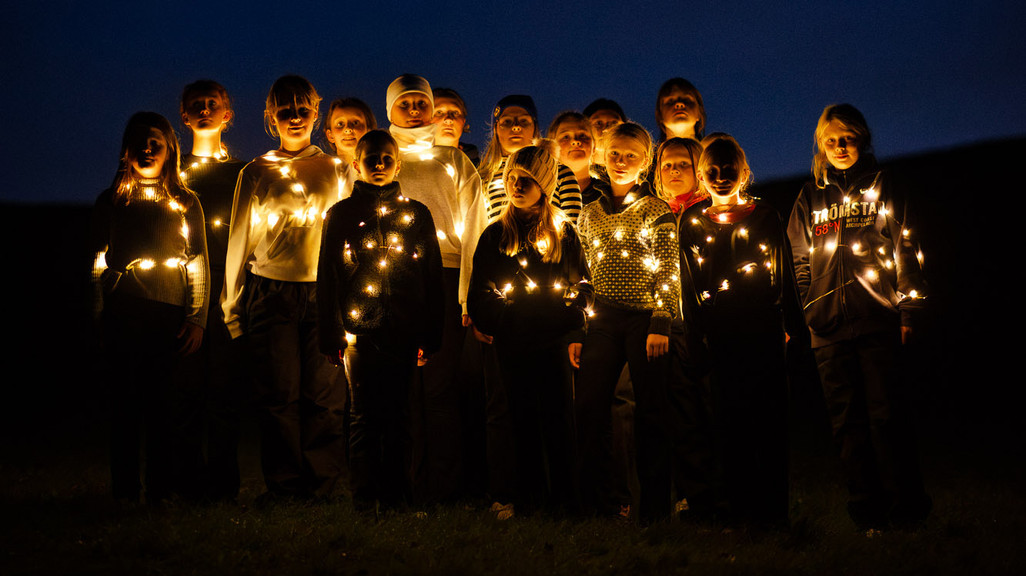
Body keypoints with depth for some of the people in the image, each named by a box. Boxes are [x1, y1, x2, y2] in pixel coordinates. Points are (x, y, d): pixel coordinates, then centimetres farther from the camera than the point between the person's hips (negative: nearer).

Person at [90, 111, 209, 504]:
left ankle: (164, 489, 8)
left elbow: (199, 265, 8)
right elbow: (97, 264, 13)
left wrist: (197, 320, 0)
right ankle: (126, 489, 9)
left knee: (166, 405, -2)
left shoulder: (185, 203, 11)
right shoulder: (111, 202, 12)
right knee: (125, 403, 0)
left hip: (170, 315, 0)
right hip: (123, 315, 0)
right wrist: (99, 319, 5)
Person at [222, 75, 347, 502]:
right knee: (279, 394, -4)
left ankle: (320, 486, 6)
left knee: (324, 394, -4)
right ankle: (285, 485, 7)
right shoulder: (255, 173, 12)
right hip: (270, 293, 0)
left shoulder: (334, 171, 11)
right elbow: (239, 240, 13)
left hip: (323, 291, 0)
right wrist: (232, 304, 9)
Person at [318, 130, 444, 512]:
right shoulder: (340, 215, 8)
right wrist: (331, 337, 0)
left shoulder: (417, 214, 10)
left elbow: (433, 278, 10)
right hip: (359, 331, -1)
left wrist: (430, 335, 3)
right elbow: (326, 279, 7)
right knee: (364, 417, 2)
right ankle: (364, 499, 9)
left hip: (404, 332, 1)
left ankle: (397, 496, 13)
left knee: (398, 416, 5)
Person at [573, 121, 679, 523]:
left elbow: (669, 273, -3)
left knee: (649, 412, 0)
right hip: (602, 320, 4)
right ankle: (593, 498, 8)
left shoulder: (657, 211, 2)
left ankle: (654, 505, 8)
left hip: (644, 320, -3)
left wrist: (661, 324, -12)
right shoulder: (591, 213, 14)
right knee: (588, 406, -3)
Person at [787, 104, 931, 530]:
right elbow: (798, 262, 14)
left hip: (878, 320, -3)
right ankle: (867, 509, 9)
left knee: (886, 414, -5)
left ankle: (907, 508, 3)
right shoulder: (810, 198, 16)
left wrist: (908, 313, -2)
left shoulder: (883, 190, 9)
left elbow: (906, 251, 6)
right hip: (828, 325, 3)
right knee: (847, 420, 3)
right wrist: (797, 317, 5)